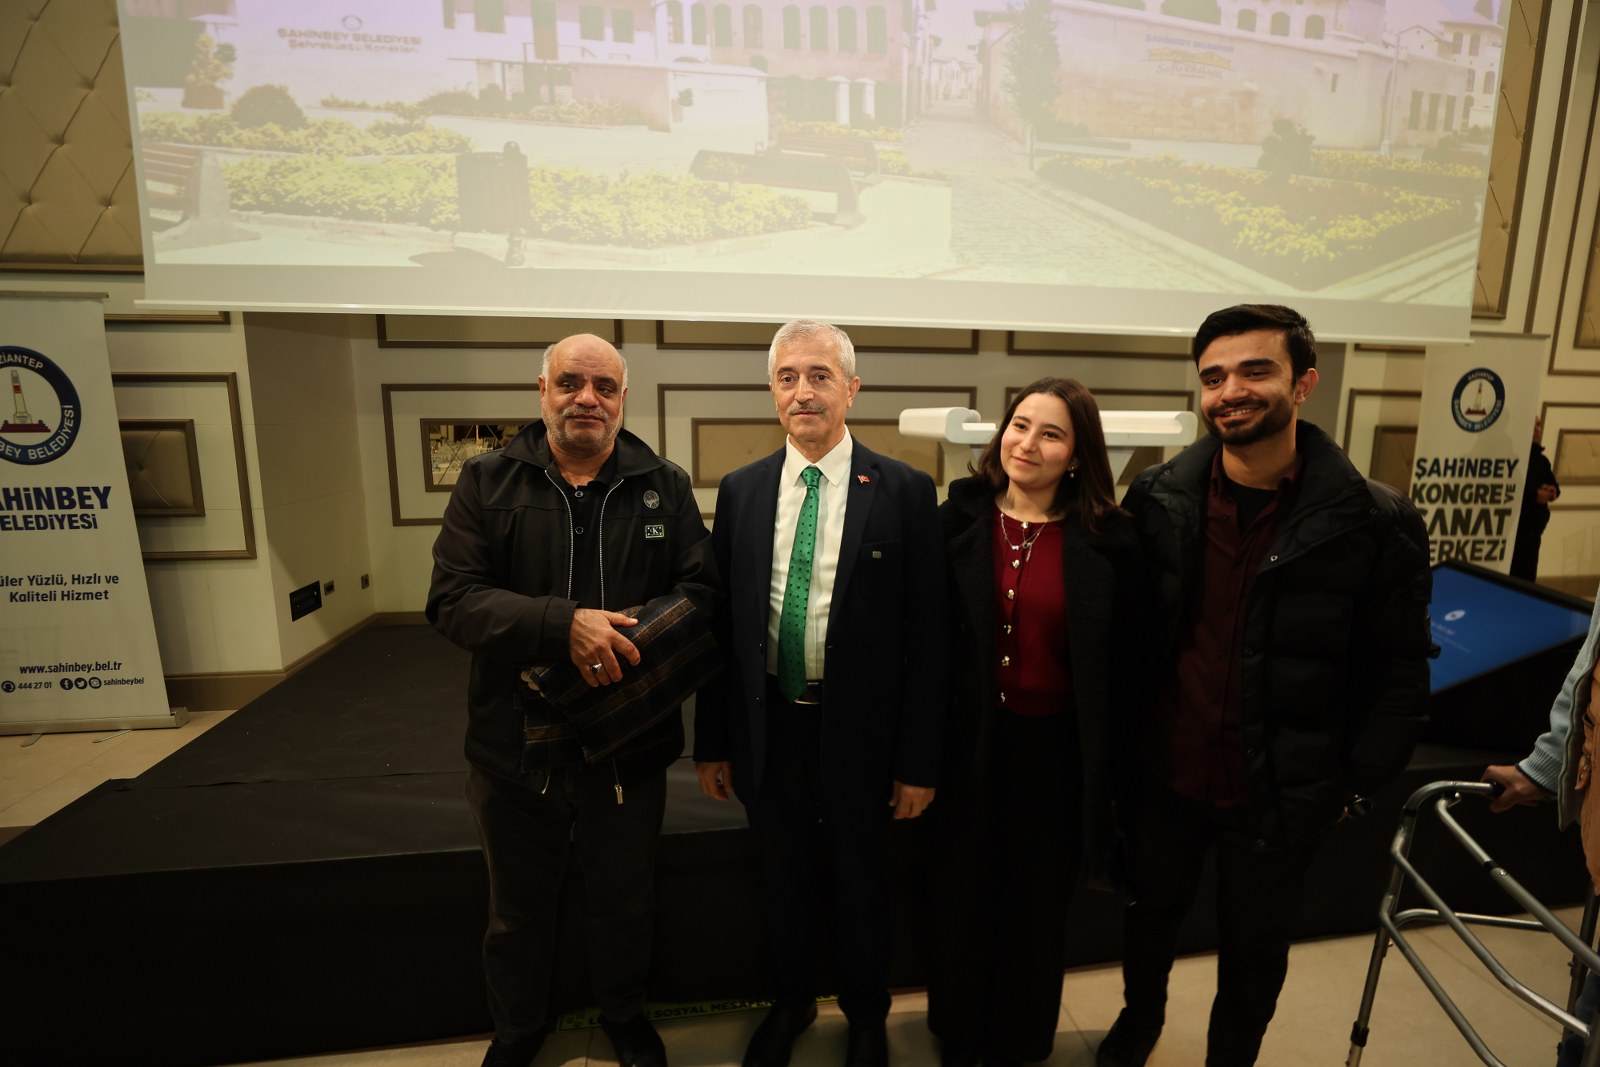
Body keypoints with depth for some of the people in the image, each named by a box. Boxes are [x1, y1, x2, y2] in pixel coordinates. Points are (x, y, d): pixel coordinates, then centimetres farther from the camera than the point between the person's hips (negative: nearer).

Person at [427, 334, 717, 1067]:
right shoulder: (486, 482, -4)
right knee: (517, 912, 23)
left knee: (624, 904, 22)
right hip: (515, 744, 0)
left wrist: (628, 642, -23)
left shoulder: (665, 486, -1)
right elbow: (453, 600, -13)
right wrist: (564, 625, -27)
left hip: (630, 745, 1)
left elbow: (700, 592, -5)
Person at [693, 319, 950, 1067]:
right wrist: (712, 741, 3)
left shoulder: (904, 492, -10)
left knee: (860, 883, 19)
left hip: (859, 731, -2)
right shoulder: (740, 490, 0)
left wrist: (919, 760, -8)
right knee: (781, 879, 21)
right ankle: (790, 1003, 49)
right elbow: (722, 622, 2)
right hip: (768, 728, 3)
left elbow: (927, 634, -9)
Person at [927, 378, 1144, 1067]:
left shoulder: (1107, 539, -9)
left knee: (1037, 901, 19)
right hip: (968, 740, 1)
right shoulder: (959, 519, -6)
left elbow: (1123, 663, -5)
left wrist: (1108, 768, -4)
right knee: (962, 893, 18)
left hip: (1055, 750, -1)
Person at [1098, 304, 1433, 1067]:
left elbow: (1398, 676, -6)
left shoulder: (1374, 523, -15)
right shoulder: (1157, 499, -9)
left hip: (1282, 794, -2)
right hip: (1165, 772, 2)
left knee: (1254, 944, 20)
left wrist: (1356, 782, -6)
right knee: (1152, 911, 24)